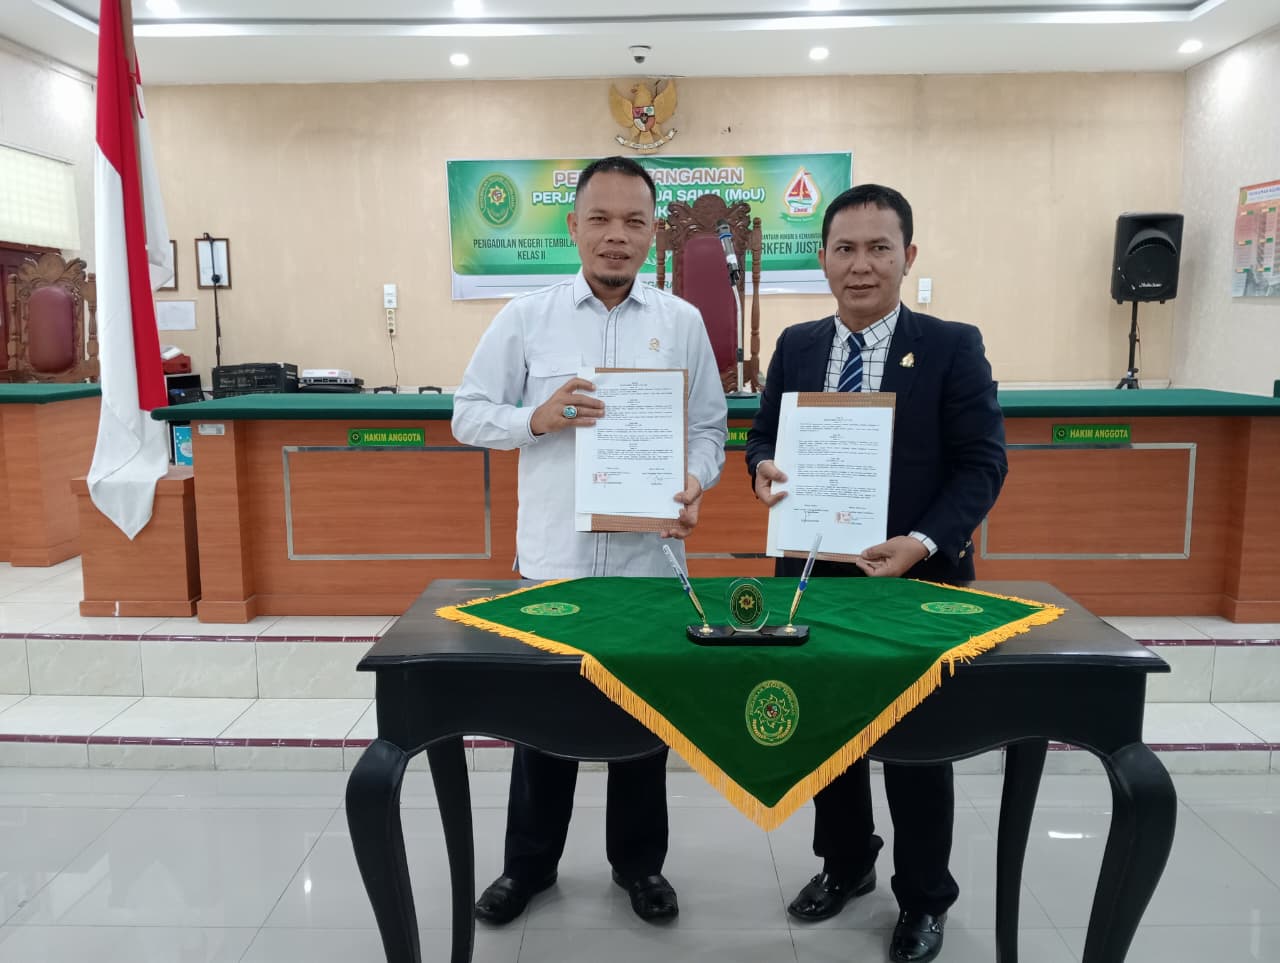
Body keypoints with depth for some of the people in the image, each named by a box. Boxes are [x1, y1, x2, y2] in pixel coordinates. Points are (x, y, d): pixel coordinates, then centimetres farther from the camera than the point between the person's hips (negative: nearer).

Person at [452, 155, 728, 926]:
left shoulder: (683, 322, 2)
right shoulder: (525, 317, 0)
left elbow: (710, 426, 4)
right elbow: (469, 414, 1)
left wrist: (697, 484, -15)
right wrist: (536, 419, -18)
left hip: (648, 556, 1)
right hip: (552, 557, 0)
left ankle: (639, 862, 34)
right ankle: (529, 863, 33)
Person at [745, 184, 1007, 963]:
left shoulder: (952, 347, -7)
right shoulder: (796, 347, 6)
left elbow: (983, 463, -10)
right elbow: (766, 434, 12)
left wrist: (923, 542, -23)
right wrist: (764, 468, -12)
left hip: (915, 577, -4)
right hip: (815, 572, 4)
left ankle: (924, 899, 32)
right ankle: (846, 863, 41)